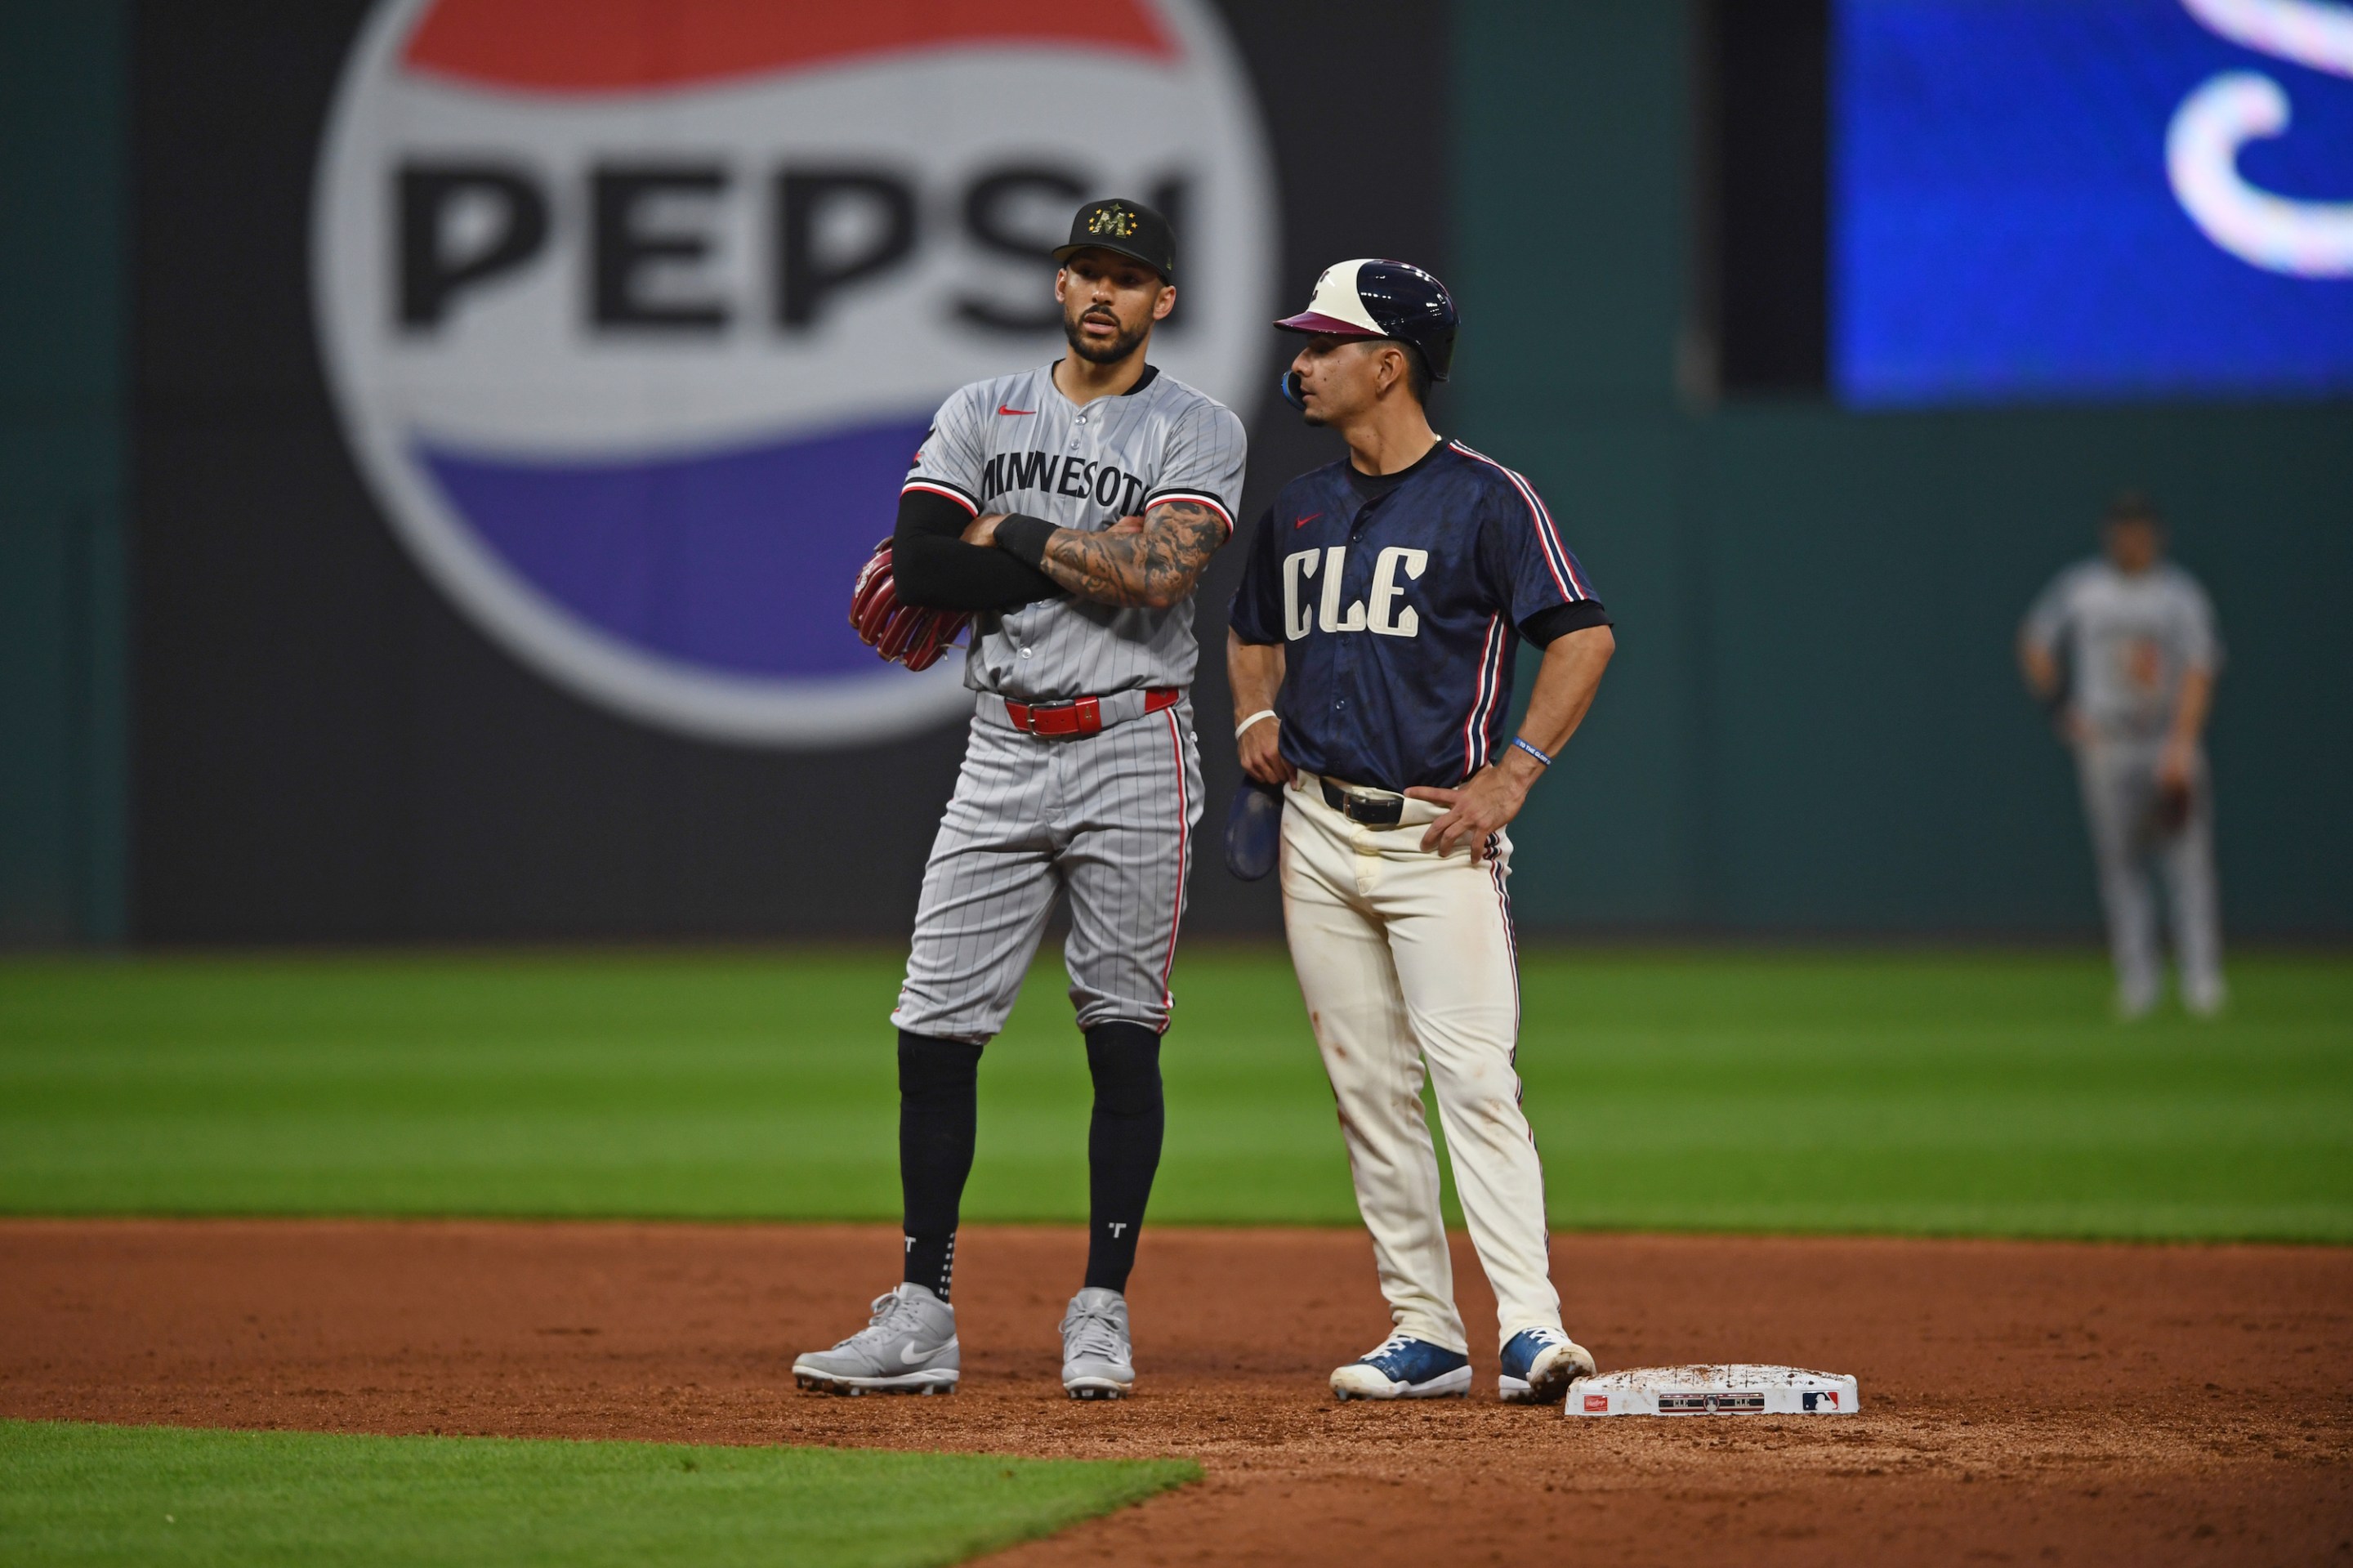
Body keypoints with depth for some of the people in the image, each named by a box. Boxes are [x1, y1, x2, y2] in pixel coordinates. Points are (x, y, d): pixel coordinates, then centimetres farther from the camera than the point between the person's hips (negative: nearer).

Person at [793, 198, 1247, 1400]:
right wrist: (1089, 557, -10)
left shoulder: (1198, 432, 1)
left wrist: (1011, 533, -8)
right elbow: (918, 567, -5)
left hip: (1131, 750, -3)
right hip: (1002, 750, 3)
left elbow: (1158, 575, -17)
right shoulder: (979, 414, 10)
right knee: (934, 1030, -2)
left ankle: (1102, 1314, 5)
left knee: (1122, 1034, -1)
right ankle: (920, 1321, 2)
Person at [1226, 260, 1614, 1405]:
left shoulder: (1483, 499, -6)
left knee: (1474, 1075, -15)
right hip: (1318, 831, 7)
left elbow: (1585, 635, -10)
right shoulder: (1299, 508, 14)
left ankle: (1530, 1327, -20)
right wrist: (1256, 717, 10)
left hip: (1437, 834, -6)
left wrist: (1512, 774, -15)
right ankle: (1424, 1332, 9)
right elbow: (1253, 634, 31)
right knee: (1369, 1090, 5)